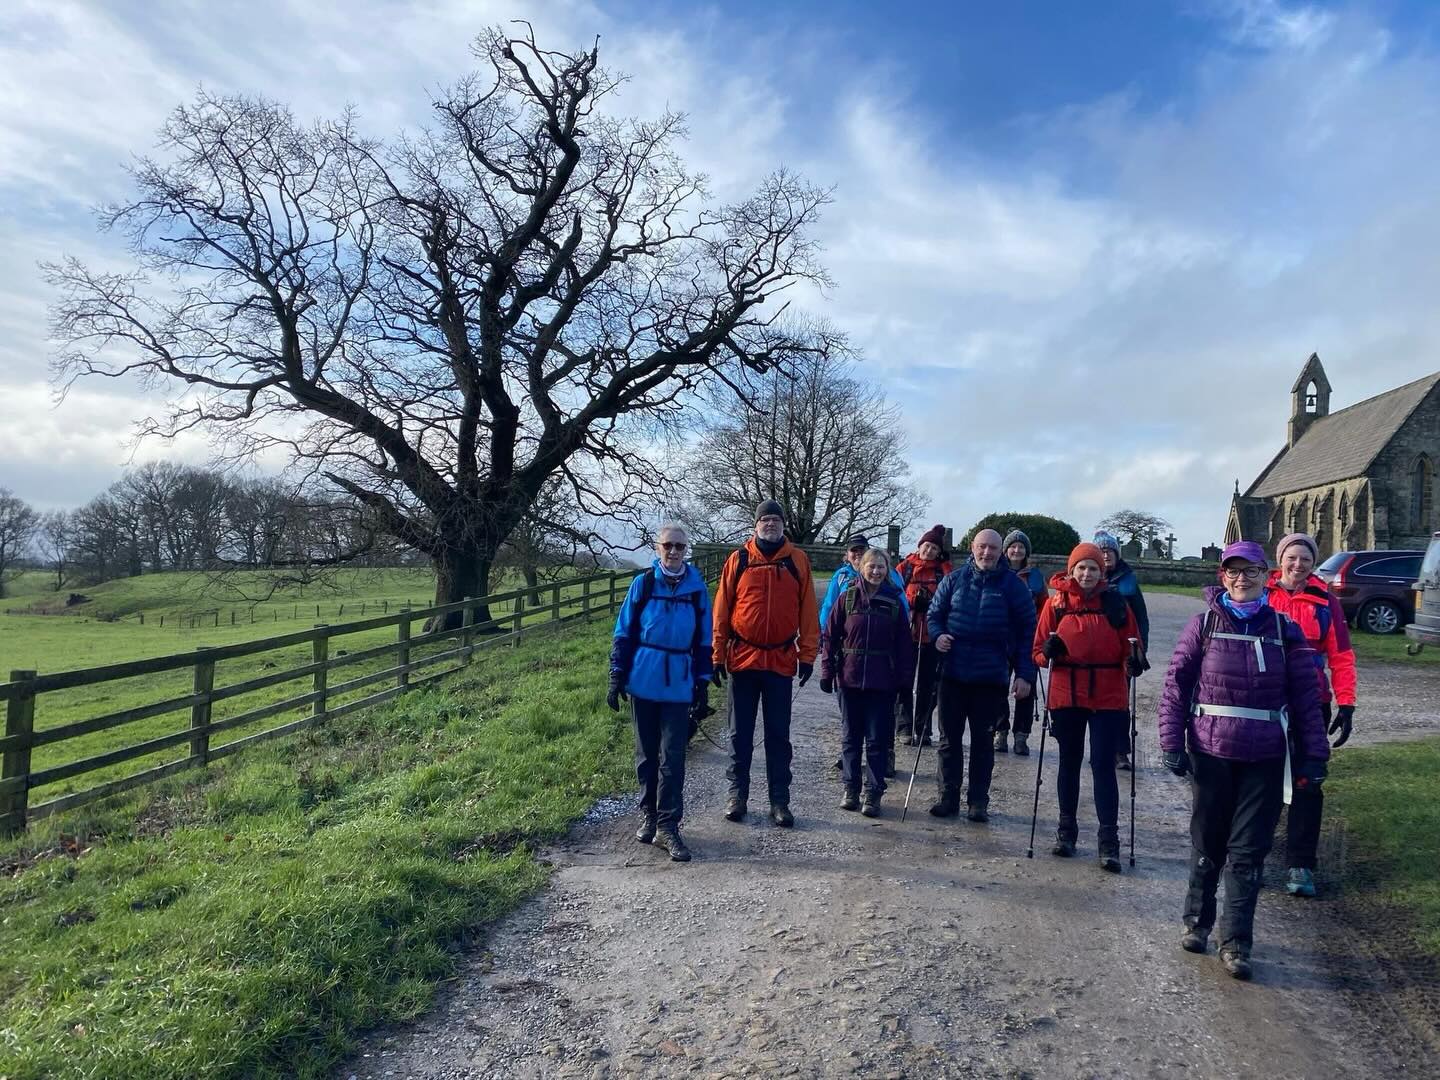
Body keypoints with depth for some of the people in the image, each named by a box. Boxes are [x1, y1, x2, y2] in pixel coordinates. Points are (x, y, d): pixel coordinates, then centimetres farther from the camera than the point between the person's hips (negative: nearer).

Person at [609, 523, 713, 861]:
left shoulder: (697, 588, 1)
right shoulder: (642, 584, 0)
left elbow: (704, 641, 6)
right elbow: (624, 633, 3)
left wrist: (702, 686, 4)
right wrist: (617, 677, -1)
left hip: (679, 685, 0)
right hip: (643, 681, 1)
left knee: (673, 757, -2)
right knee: (647, 753, 11)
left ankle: (668, 826, 5)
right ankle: (649, 815, 26)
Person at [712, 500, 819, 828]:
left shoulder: (798, 560, 2)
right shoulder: (738, 560, 0)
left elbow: (807, 611, 2)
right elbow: (721, 610, 1)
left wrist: (807, 654, -1)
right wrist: (718, 655, -1)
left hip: (781, 662, 0)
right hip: (742, 659, 0)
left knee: (778, 736, 8)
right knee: (740, 733, 10)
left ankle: (780, 801, 17)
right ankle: (737, 795, 21)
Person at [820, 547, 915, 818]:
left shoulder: (895, 602, 2)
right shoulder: (847, 598, 1)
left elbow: (904, 643, 3)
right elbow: (829, 636, 2)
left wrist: (905, 678, -2)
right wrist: (827, 671, -2)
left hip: (882, 683, -1)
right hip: (849, 679, 1)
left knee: (877, 740, 4)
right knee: (851, 737, 10)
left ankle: (873, 794, 13)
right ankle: (850, 789, 21)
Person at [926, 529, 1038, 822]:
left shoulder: (1013, 585, -1)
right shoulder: (954, 579, 4)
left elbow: (1027, 630, 0)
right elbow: (934, 613, 12)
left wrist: (1025, 674, -5)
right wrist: (937, 635, -9)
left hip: (991, 677, -2)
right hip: (953, 673, 2)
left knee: (983, 741, 8)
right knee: (949, 738, 9)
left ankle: (978, 801, 19)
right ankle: (948, 797, 19)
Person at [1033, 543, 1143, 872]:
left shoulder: (1115, 602, 0)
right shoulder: (1056, 602, 1)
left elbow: (1130, 645, 4)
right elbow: (1039, 650, 3)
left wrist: (1133, 661, -17)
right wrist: (1048, 651, -20)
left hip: (1108, 697, -1)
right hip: (1066, 695, 2)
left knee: (1103, 765, -2)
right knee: (1069, 762, 14)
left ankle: (1109, 841, 6)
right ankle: (1067, 830, 27)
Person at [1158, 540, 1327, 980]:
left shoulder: (1285, 630, 2)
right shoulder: (1204, 624, -1)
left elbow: (1306, 696, 4)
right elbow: (1176, 685, -1)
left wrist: (1314, 754, 0)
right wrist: (1172, 742, -6)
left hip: (1265, 758, 0)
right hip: (1211, 752, 0)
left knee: (1248, 851, 4)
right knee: (1207, 843, 12)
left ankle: (1235, 942, 14)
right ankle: (1197, 921, 30)